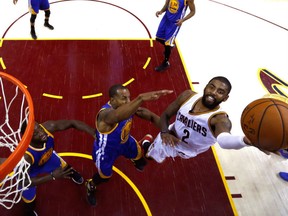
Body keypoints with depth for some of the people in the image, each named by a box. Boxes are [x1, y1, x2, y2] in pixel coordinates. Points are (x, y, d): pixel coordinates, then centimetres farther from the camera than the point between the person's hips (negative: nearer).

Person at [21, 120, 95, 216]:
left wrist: (94, 133, -39)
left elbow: (73, 123, -31)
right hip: (28, 171, -3)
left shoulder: (48, 127, -40)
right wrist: (52, 176, -43)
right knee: (29, 200, 11)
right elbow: (25, 182, -39)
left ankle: (71, 173, 68)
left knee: (63, 167, 29)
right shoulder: (25, 155, -47)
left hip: (47, 156, 4)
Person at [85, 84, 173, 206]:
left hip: (125, 141, 5)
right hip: (106, 150, -5)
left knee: (142, 162, 20)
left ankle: (135, 160, 59)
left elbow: (151, 116, -14)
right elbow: (117, 116, -71)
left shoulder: (128, 107, -23)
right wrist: (141, 98, -86)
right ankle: (90, 186, 56)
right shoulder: (105, 113, -45)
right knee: (105, 176, 20)